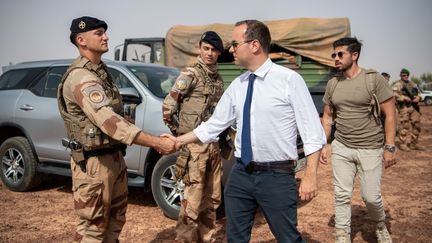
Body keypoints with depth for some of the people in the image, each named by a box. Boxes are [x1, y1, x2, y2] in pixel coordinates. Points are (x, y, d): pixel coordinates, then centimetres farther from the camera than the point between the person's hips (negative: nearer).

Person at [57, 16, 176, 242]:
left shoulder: (101, 71, 11)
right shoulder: (81, 77, -22)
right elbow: (109, 122, -34)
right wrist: (156, 142, -36)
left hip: (114, 157, 10)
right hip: (93, 163, -10)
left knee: (115, 219, 21)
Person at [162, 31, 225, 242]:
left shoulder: (218, 79, 13)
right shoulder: (190, 74, -9)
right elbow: (168, 106, -10)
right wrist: (179, 132, -3)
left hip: (213, 144, 7)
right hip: (194, 144, -7)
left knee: (212, 197, 14)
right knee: (193, 198, -6)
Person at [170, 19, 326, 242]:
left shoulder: (289, 79, -10)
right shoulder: (237, 85, 6)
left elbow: (312, 131, -10)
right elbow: (214, 124, 13)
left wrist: (310, 177, -13)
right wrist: (179, 141, 11)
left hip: (277, 176, -5)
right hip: (240, 174, 5)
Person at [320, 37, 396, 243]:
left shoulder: (374, 80, -8)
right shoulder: (332, 84, 5)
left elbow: (389, 115, -7)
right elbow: (327, 117, 12)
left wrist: (390, 147, -10)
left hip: (370, 149, -3)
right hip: (341, 148, 4)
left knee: (371, 196, 3)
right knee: (342, 195, 5)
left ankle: (380, 225, 34)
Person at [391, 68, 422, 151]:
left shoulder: (412, 83, 20)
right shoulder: (397, 84, -2)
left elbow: (418, 94, 20)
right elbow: (394, 95, -14)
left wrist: (418, 97, -3)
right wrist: (405, 98, -23)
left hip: (414, 107, 7)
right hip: (404, 107, -7)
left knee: (416, 126, 8)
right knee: (404, 126, -6)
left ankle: (414, 144, 18)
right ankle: (403, 144, 1)